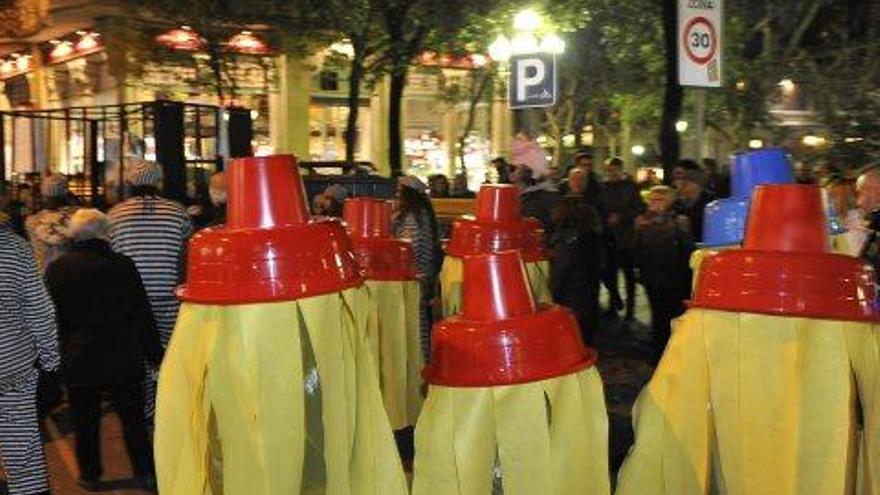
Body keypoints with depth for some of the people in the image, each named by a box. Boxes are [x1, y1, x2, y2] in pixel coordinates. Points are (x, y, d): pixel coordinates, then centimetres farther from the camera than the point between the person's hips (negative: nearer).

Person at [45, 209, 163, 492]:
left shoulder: (56, 270, -5)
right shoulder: (122, 265, -8)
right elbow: (143, 316, -5)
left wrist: (57, 355, 14)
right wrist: (155, 355, 2)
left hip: (77, 360, 1)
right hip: (122, 359, 0)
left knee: (85, 421, 14)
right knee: (132, 417, 11)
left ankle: (90, 476, 24)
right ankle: (145, 472, 15)